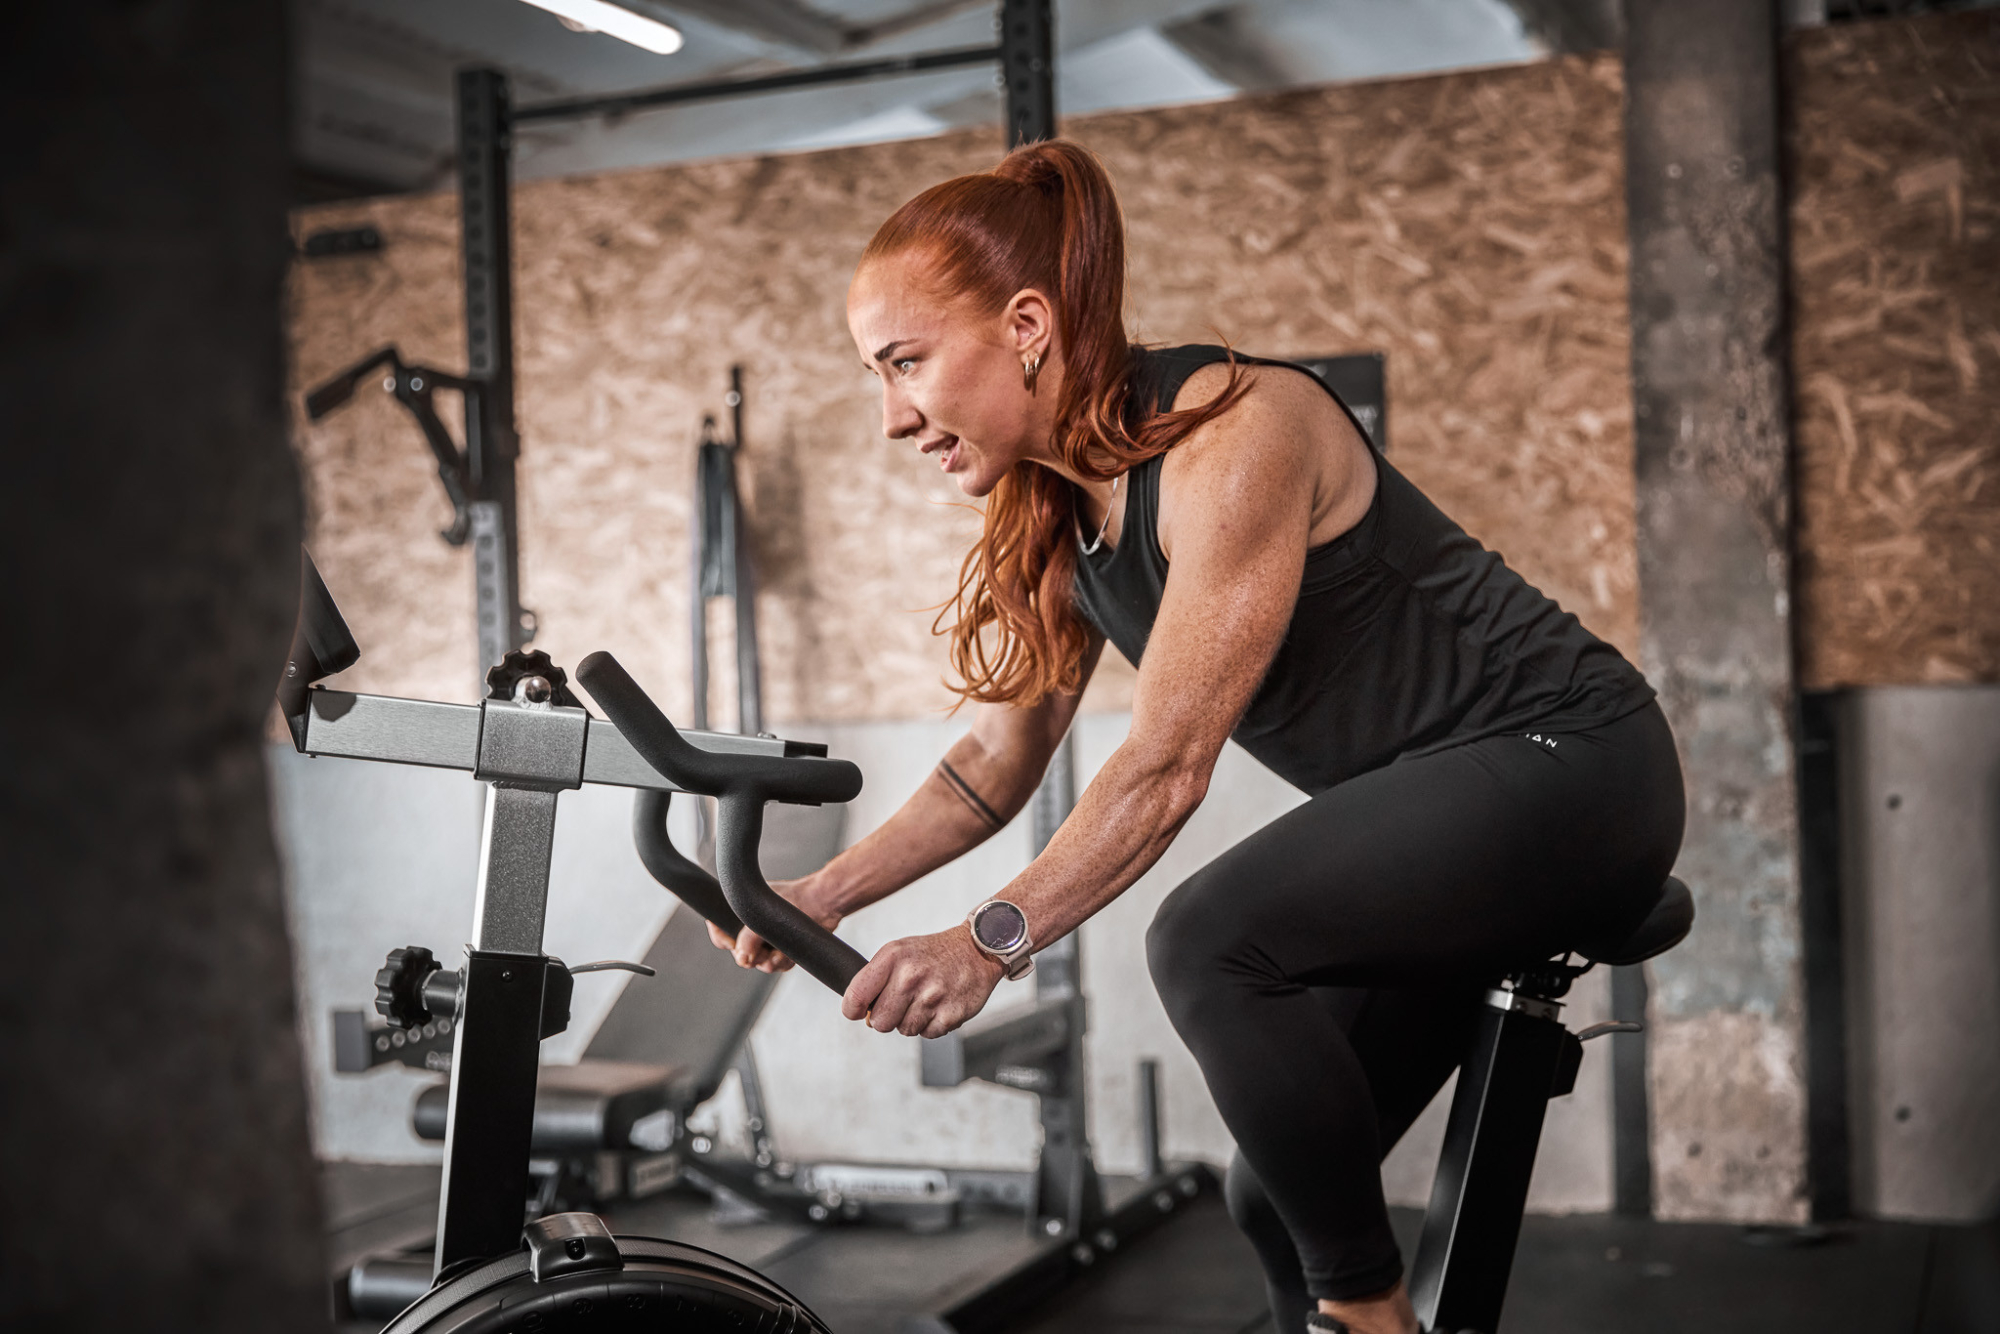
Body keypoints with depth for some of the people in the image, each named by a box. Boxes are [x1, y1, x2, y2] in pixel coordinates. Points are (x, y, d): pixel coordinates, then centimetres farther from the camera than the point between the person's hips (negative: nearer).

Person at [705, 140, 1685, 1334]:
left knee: (1212, 943, -30)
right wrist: (825, 895, -5)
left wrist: (989, 943, -37)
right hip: (1422, 821, 9)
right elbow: (999, 760, 8)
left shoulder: (1231, 434, -23)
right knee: (1281, 1196, 7)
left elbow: (1166, 767, -28)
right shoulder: (1050, 519, 3)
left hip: (1563, 761, -9)